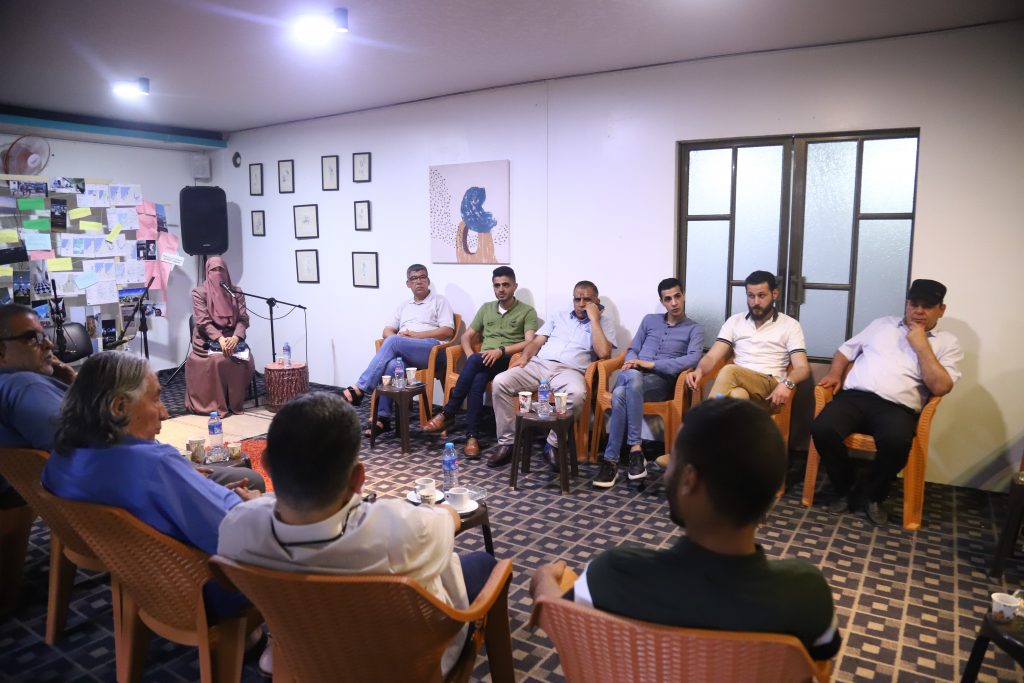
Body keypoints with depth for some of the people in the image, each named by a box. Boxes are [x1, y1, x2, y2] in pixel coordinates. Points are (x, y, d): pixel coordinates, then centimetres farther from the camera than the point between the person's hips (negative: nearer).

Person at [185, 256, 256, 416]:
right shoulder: (199, 293, 0)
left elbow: (243, 319, -1)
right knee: (218, 360, -32)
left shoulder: (235, 292, 8)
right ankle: (217, 404, -21)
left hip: (232, 337, 3)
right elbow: (203, 322, -10)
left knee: (246, 360, -25)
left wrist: (235, 337, -21)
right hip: (208, 339, -3)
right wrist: (220, 339, -25)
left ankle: (236, 402, -11)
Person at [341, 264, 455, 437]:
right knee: (391, 366, -33)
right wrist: (396, 337, -5)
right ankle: (383, 418, -31)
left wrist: (415, 335, -8)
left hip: (432, 349, -4)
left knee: (392, 343, -32)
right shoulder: (403, 306, 28)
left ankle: (359, 389, -32)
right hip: (402, 352, 4)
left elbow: (448, 331, -2)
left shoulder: (439, 301, 11)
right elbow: (387, 331, 21)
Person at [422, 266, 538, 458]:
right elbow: (467, 336, 20)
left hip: (509, 361, -4)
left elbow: (530, 343, -9)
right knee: (477, 380, -35)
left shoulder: (527, 311, 5)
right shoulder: (486, 308, 21)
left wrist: (501, 350, -22)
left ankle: (448, 413, -28)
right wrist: (470, 355, -3)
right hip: (483, 361, 4)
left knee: (475, 361, -36)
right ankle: (472, 436, -35)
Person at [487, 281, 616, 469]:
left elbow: (603, 352, -7)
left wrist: (593, 318, -2)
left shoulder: (604, 322, 12)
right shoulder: (560, 316, 24)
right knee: (500, 382, -21)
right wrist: (524, 357, -3)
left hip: (569, 370, -3)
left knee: (577, 394, -40)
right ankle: (507, 442, -11)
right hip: (539, 364, 4)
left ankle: (553, 444, -18)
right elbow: (537, 341, 18)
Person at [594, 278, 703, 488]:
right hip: (633, 377, 3)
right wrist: (632, 362, -6)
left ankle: (611, 460, -34)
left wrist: (651, 364, -16)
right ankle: (635, 447, -34)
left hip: (662, 381, -3)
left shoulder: (694, 329, 10)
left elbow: (692, 359, -8)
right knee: (632, 375, -38)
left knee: (621, 395, -37)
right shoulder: (649, 320, 22)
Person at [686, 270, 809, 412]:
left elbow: (802, 368, -1)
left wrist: (787, 383, -25)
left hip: (770, 389, -2)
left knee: (729, 371, -33)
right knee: (738, 395, -39)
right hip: (738, 385, 2)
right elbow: (711, 357, 8)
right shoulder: (735, 321, 16)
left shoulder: (790, 325, 9)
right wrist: (699, 371, -17)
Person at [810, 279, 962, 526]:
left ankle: (871, 494, -5)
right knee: (821, 429, -28)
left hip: (897, 408, -2)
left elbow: (940, 387, -3)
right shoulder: (882, 324, 22)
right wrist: (834, 373, 6)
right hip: (854, 397, 2)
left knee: (896, 441, -37)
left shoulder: (947, 343, 13)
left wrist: (921, 346, -3)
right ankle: (844, 489, -1)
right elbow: (846, 350, 26)